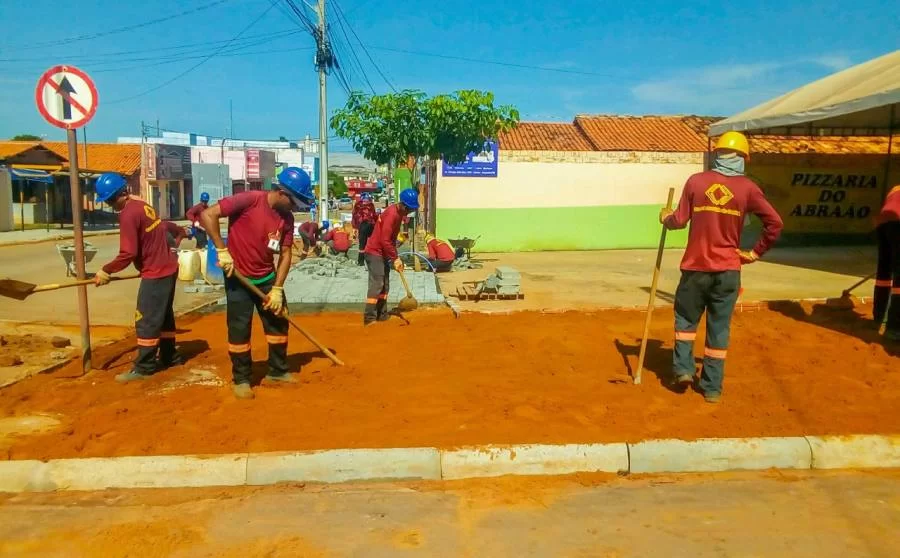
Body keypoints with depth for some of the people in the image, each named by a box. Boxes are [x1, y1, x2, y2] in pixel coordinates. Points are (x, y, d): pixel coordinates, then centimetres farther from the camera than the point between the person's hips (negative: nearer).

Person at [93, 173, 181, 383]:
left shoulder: (128, 214, -18)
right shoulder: (142, 205, 9)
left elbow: (128, 254, -20)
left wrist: (106, 271, -11)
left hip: (156, 273, -10)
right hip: (168, 267, 10)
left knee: (146, 320, -2)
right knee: (164, 315, 18)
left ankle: (143, 367, 5)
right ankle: (169, 356, 28)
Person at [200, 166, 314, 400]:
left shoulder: (287, 218, -2)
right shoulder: (249, 200, -20)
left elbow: (285, 254, 1)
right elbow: (208, 215, -22)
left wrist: (277, 289, -7)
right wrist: (222, 251, -23)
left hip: (267, 277, 6)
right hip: (238, 277, -6)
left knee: (279, 321, 10)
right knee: (239, 329, 0)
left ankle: (278, 371, 27)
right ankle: (241, 379, 16)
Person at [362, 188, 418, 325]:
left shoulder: (399, 213, 7)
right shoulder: (391, 214, -22)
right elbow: (385, 241, -24)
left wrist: (395, 257, 8)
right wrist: (395, 258, -18)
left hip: (383, 253, 10)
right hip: (375, 252, -10)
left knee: (385, 285, 12)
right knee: (376, 285, -13)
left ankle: (382, 315, 19)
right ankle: (369, 318, -11)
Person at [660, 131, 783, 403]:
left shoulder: (696, 181, -3)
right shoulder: (747, 187, -2)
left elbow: (679, 221, -1)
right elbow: (775, 223, -6)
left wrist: (665, 217, 21)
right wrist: (755, 252, 6)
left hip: (695, 267, 0)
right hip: (728, 269, 0)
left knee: (685, 318, 20)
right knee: (719, 328, 9)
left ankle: (683, 368, 11)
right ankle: (712, 387, 14)